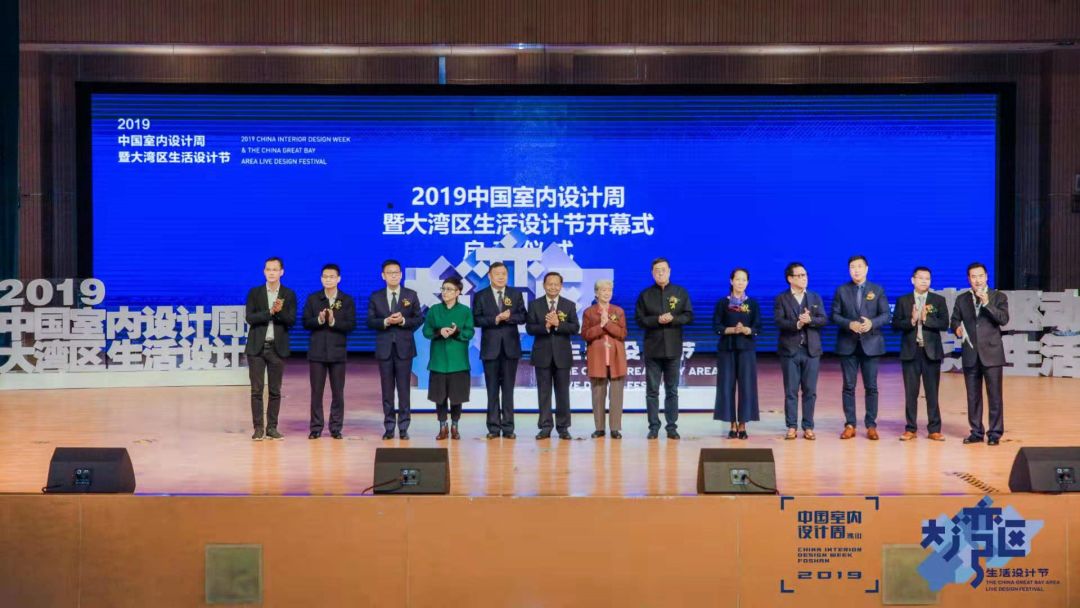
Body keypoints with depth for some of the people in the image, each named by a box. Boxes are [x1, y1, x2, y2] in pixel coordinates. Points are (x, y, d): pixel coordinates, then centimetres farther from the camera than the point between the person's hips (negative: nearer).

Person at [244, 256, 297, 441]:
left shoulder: (289, 295, 5)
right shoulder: (254, 293, 4)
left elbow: (291, 320, -3)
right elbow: (249, 317, -7)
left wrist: (280, 311, -21)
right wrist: (270, 312, -16)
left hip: (277, 348, 1)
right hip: (257, 347, -1)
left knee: (275, 390, 4)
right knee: (256, 390, -1)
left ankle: (272, 428, 10)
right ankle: (258, 428, 4)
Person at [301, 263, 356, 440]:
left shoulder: (347, 300, 2)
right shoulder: (312, 298, 5)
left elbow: (351, 325, -5)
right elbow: (305, 323, 0)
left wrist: (334, 322, -20)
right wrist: (319, 320, -18)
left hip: (338, 351, 0)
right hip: (317, 351, 0)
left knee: (338, 392, 3)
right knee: (316, 391, 2)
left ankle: (336, 428, 10)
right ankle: (316, 428, 8)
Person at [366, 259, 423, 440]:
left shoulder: (411, 295, 5)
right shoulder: (375, 297, 6)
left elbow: (419, 319, 2)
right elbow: (370, 321, 1)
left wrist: (403, 321, -14)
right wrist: (386, 321, -16)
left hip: (404, 347, -1)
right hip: (384, 348, 1)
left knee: (404, 388, 0)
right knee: (387, 389, 4)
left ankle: (403, 427, 5)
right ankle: (389, 427, 9)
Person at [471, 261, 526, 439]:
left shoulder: (516, 294, 8)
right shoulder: (480, 296, 4)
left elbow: (522, 317, 2)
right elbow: (476, 319, -4)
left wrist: (509, 317, -16)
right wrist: (495, 319, -16)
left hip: (510, 347, 1)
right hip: (490, 347, -1)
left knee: (508, 388, 3)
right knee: (492, 389, 3)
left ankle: (508, 427, 6)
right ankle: (494, 427, 6)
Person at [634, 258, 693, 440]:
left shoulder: (681, 292, 5)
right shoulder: (645, 295, 4)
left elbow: (689, 316, 1)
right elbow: (640, 320, -1)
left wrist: (672, 319, -16)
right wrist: (657, 320, -17)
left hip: (673, 348, 0)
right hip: (652, 348, 0)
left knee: (672, 390, 5)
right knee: (652, 390, 2)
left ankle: (672, 426, 10)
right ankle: (654, 426, 7)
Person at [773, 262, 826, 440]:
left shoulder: (816, 298, 11)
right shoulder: (781, 299, 2)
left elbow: (824, 319, 0)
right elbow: (779, 321, -11)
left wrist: (809, 320, -18)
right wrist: (797, 324, -24)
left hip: (811, 350, 2)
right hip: (790, 350, -2)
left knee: (810, 391, 2)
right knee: (791, 391, 0)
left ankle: (808, 427, 8)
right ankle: (792, 427, 5)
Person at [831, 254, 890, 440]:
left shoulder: (877, 290, 6)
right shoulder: (841, 290, 6)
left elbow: (885, 315, 1)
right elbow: (835, 315, 2)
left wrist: (872, 323, -18)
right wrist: (849, 324, -16)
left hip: (871, 343, 0)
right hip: (848, 344, 0)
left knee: (871, 387, 1)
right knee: (849, 386, 2)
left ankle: (871, 425, 7)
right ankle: (850, 425, 7)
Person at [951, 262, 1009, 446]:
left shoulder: (998, 297, 2)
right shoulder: (961, 299, 10)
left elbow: (1004, 319, -11)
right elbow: (955, 320, 13)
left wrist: (987, 304, -21)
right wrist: (957, 329, -10)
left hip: (991, 354, -3)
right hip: (970, 354, 3)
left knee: (995, 395, -2)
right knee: (973, 396, 8)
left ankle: (995, 433, 5)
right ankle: (976, 432, 16)